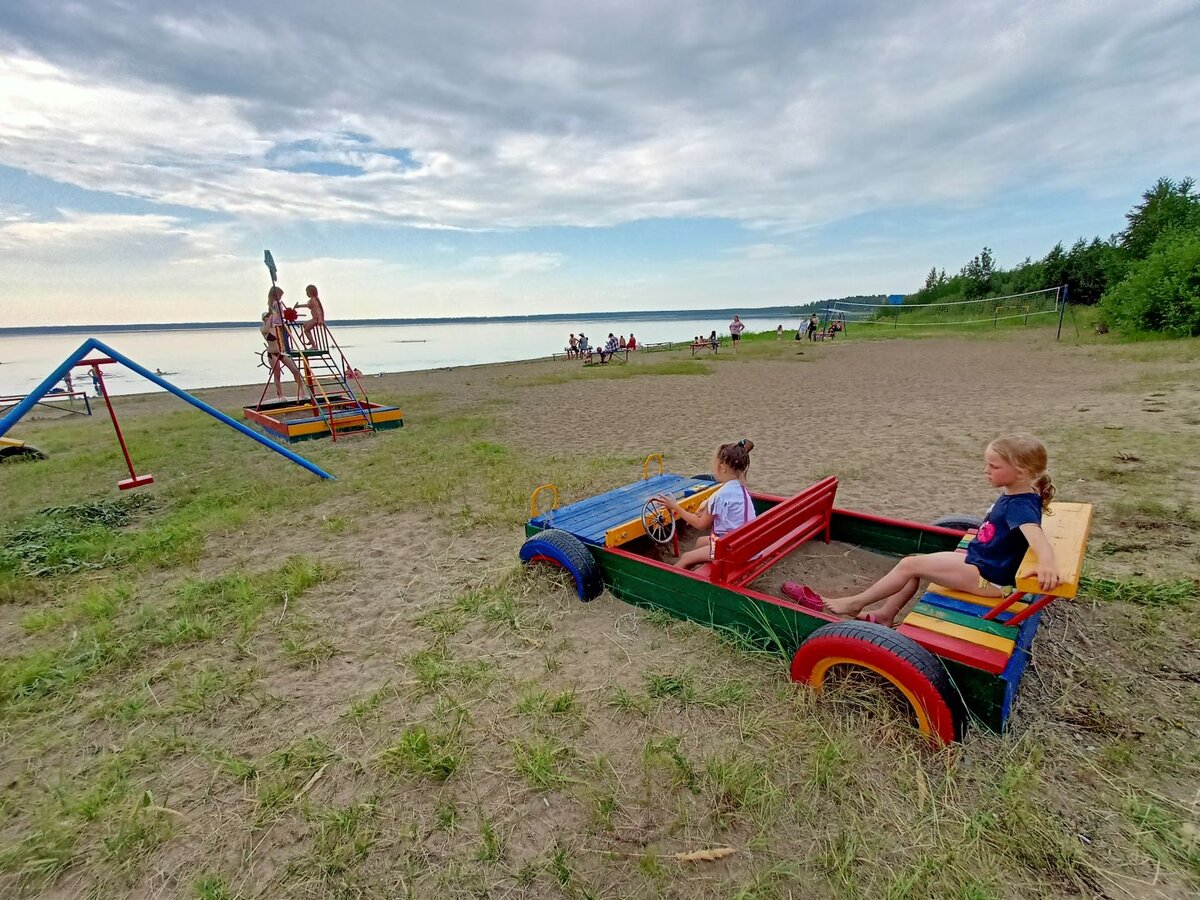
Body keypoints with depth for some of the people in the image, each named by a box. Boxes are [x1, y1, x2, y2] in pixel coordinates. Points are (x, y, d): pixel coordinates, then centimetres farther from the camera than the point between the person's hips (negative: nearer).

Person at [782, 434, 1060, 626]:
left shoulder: (1021, 505, -25)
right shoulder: (1012, 495, 4)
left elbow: (1035, 534, -45)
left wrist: (1047, 564, -64)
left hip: (987, 576, -10)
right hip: (978, 562, 10)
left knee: (910, 565, -13)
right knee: (917, 561, 7)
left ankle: (853, 604, -1)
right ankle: (884, 615, 8)